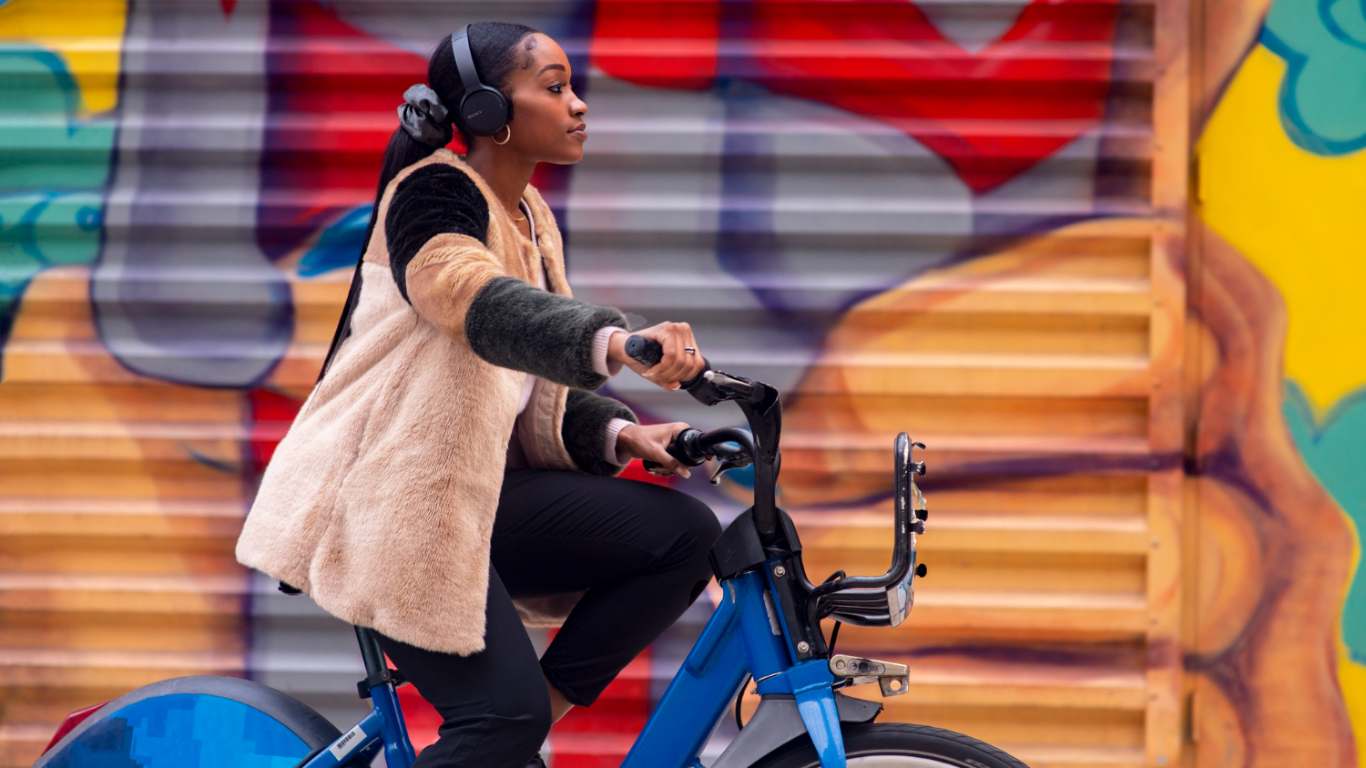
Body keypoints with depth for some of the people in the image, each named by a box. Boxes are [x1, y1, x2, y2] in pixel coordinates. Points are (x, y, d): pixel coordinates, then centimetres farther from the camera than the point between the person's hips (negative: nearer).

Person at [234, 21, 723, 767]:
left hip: (480, 492, 9)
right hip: (393, 496, -8)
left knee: (684, 535, -7)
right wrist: (615, 341, -51)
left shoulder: (530, 217, 14)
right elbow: (488, 309, -34)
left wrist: (617, 432, -2)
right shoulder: (434, 192, -13)